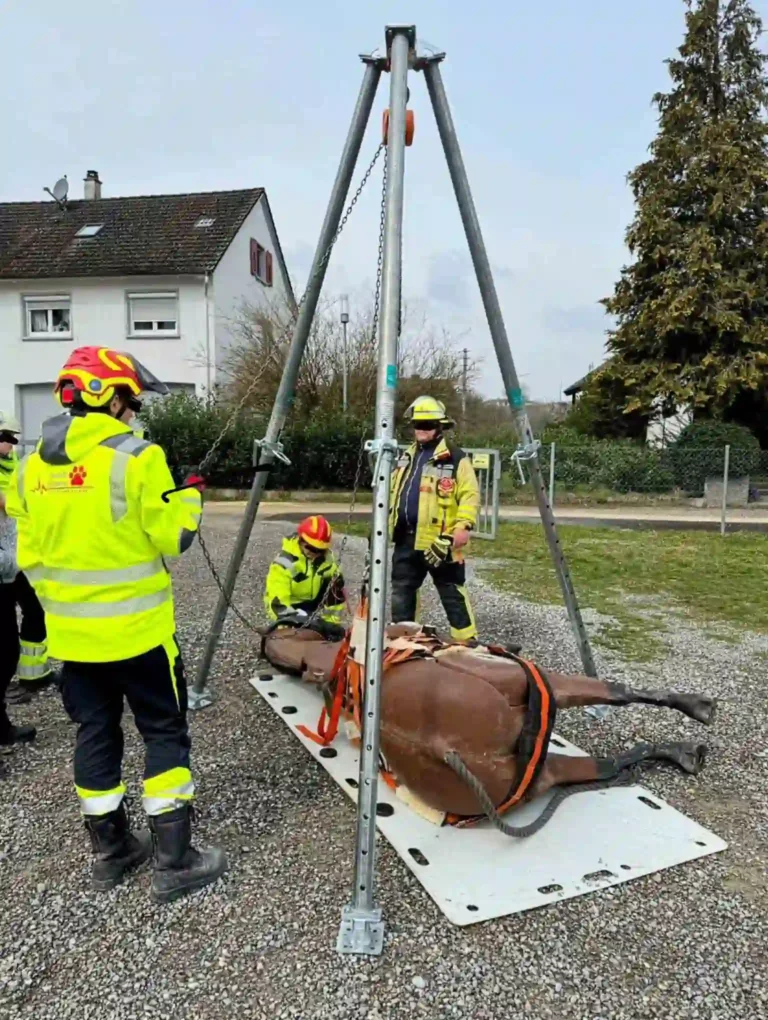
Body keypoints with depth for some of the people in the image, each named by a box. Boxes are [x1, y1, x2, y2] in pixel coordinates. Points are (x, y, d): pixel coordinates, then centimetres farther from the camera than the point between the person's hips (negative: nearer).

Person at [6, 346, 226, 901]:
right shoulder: (136, 457, -16)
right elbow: (173, 539, -13)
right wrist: (190, 497, 6)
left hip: (71, 632, 7)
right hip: (137, 628, -6)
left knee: (96, 732, 17)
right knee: (165, 732, 6)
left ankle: (111, 851, 31)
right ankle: (174, 861, 13)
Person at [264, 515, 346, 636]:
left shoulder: (326, 558, -13)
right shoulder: (285, 562, -29)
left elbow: (335, 590, -9)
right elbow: (277, 601, -32)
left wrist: (331, 620, -16)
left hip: (314, 606, 5)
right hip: (292, 608, -5)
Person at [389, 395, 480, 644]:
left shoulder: (456, 458, -5)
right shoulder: (407, 457, 17)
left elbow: (470, 494, -11)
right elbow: (395, 492, 24)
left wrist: (463, 525, -21)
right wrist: (387, 524, 21)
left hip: (440, 538, -7)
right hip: (406, 538, 7)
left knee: (452, 594, -1)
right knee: (401, 590, 14)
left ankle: (467, 641, 7)